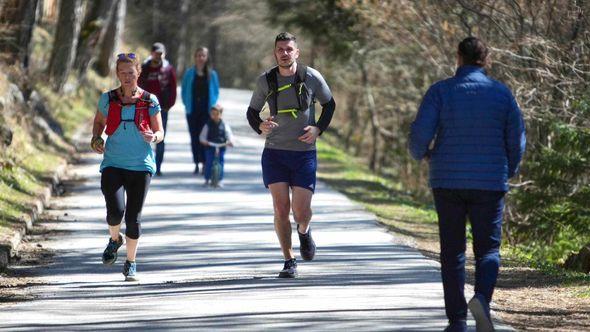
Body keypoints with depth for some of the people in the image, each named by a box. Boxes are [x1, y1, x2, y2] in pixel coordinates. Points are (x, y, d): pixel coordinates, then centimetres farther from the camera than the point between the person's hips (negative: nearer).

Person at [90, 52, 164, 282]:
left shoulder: (150, 101, 0)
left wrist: (153, 137, -17)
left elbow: (160, 132, 7)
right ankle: (115, 239, 18)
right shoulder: (108, 99, 2)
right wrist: (96, 139, 0)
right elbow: (99, 122, 20)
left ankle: (130, 263, 17)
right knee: (115, 211, -17)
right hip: (113, 164, 0)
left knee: (134, 216, 0)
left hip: (141, 165, 0)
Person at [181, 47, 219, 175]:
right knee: (194, 137, 4)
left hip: (206, 110, -1)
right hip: (193, 111, 1)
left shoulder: (212, 74, 3)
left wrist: (213, 106, -2)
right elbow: (184, 91, 9)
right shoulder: (189, 73, 5)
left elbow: (216, 91, 8)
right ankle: (197, 163, 11)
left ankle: (205, 162, -3)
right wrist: (187, 105, -1)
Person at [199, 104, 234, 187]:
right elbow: (202, 135, 0)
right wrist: (204, 141, -22)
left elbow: (229, 134, -2)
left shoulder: (224, 125, 4)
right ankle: (207, 180, 8)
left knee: (220, 163, -4)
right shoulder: (208, 125, 2)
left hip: (221, 147, 1)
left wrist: (230, 141, -22)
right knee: (208, 163, -4)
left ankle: (219, 180, 2)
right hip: (210, 147, -1)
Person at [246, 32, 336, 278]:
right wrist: (260, 127, -12)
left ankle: (304, 232, 33)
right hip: (274, 153, 1)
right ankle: (289, 261, 6)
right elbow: (252, 111, 11)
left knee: (301, 211, -5)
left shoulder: (311, 77, -4)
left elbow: (329, 104, 12)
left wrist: (318, 129, -5)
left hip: (304, 153, -1)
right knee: (281, 207, -7)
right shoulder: (265, 81, -1)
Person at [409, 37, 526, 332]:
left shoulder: (441, 91, -4)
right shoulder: (501, 92, 1)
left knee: (452, 252, 10)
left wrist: (421, 153, 13)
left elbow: (420, 133, -11)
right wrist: (509, 173, 21)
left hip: (448, 183, 0)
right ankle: (482, 299, -22)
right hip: (489, 183, 0)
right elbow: (516, 140, 2)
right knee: (488, 250, 7)